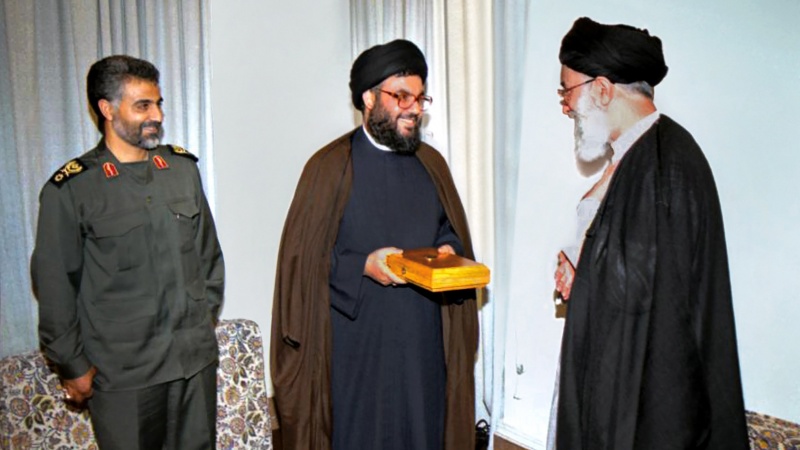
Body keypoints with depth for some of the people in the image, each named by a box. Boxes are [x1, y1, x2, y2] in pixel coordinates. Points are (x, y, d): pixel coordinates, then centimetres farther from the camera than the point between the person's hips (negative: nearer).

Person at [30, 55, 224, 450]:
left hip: (196, 358, 4)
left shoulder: (184, 168, 5)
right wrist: (73, 366, 0)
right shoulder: (69, 190, -7)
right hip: (121, 373, -3)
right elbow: (54, 287, -3)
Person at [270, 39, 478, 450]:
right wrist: (363, 266, -20)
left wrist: (448, 250, -4)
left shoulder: (431, 164, 9)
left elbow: (452, 231, 18)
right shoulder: (330, 166, -6)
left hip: (422, 340, 5)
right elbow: (303, 257, -7)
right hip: (355, 343, -4)